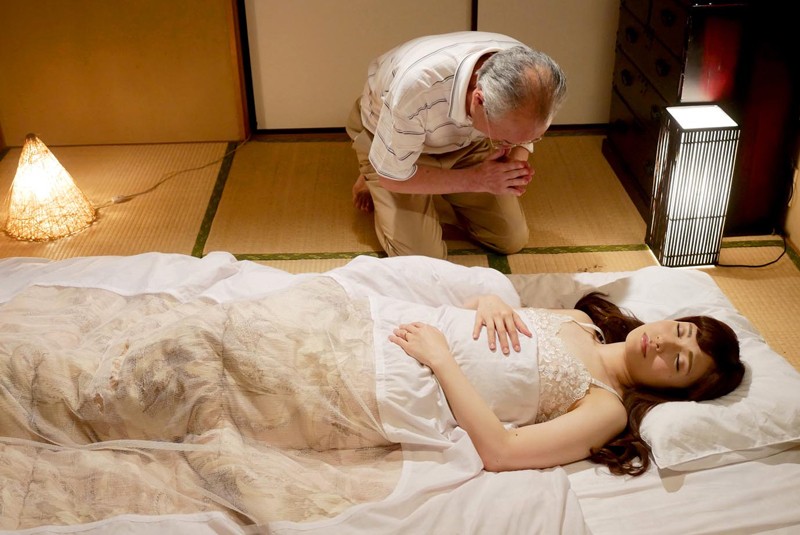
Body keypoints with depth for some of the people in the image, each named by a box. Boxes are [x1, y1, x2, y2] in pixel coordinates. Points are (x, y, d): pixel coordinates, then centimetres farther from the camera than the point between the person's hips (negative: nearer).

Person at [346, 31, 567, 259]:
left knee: (512, 240, 0)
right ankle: (371, 180, 14)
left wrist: (517, 162, -29)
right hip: (388, 137, -4)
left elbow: (521, 130, -5)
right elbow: (392, 178, -27)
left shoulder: (527, 83, -29)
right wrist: (476, 179, -30)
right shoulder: (415, 89, -44)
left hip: (465, 141, 4)